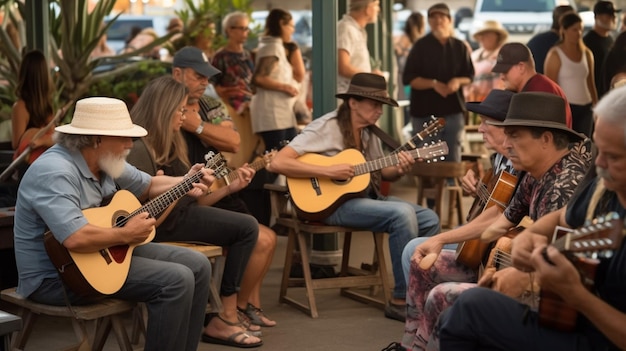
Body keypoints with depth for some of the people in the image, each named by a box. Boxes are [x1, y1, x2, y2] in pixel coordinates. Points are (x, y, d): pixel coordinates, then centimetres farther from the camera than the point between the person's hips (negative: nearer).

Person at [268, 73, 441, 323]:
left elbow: (381, 172, 18)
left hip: (364, 196, 8)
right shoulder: (326, 128, -13)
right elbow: (277, 163, -21)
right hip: (331, 202, -8)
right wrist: (329, 171, -26)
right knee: (403, 213, -27)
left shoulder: (369, 132, 9)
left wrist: (400, 169, -6)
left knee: (429, 219, -8)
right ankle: (402, 301, -19)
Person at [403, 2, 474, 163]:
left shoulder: (460, 47, 7)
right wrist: (433, 84, -21)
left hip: (453, 110, 3)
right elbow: (408, 78, -7)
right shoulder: (421, 46, -2)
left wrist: (458, 81, -12)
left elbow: (470, 76, 11)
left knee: (453, 159, 7)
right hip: (425, 112, -3)